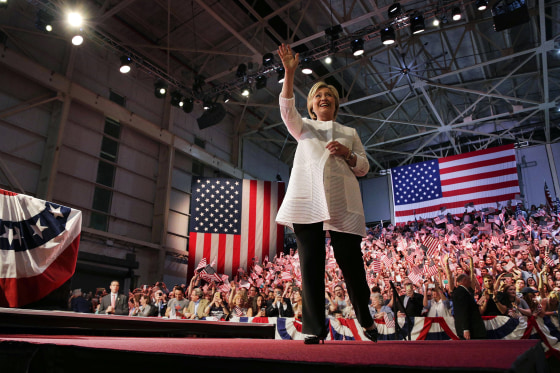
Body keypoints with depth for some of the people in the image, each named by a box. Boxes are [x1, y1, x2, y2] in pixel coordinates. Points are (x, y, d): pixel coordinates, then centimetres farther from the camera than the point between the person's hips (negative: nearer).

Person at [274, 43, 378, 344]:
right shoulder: (303, 127, 22)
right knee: (311, 263, -4)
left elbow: (363, 167, 17)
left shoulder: (350, 133, 24)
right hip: (307, 200, 0)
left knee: (350, 261, -3)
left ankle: (365, 319, 19)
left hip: (341, 202, 0)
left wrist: (347, 153, -3)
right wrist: (289, 73, -10)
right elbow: (287, 109, 2)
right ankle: (315, 328, 3)